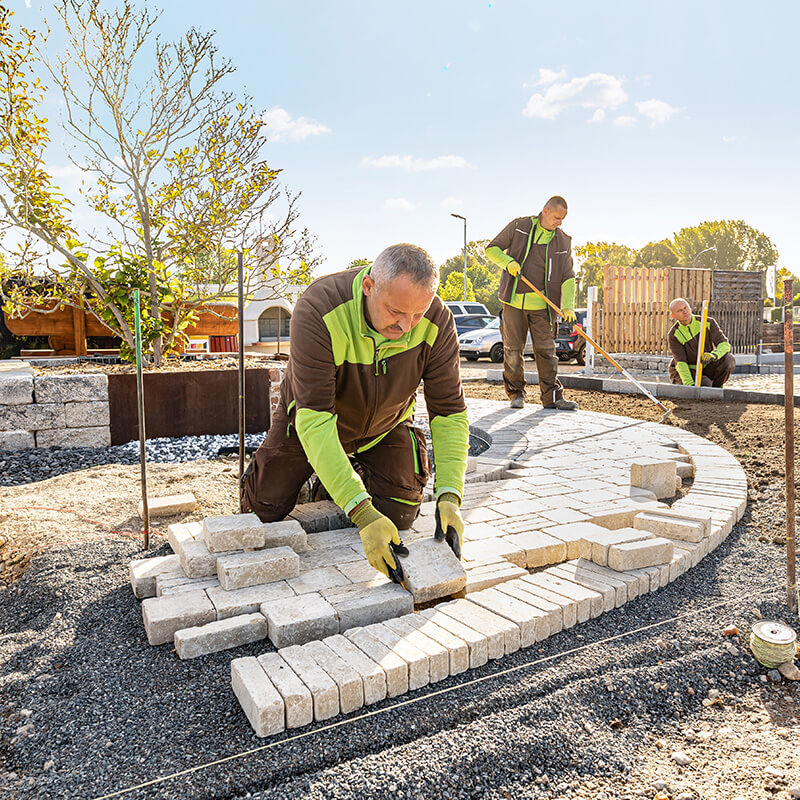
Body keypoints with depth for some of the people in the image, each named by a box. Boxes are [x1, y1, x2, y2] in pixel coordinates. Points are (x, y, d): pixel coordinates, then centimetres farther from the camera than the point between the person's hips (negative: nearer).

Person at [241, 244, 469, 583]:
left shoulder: (437, 322, -29)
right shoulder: (318, 310, -39)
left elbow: (450, 411, -23)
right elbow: (314, 419, -43)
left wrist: (449, 495, -36)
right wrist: (362, 514, -48)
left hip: (385, 427, 2)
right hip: (310, 425, -1)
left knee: (399, 515, -8)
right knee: (266, 509, -3)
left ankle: (363, 471, 24)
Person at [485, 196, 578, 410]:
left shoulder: (563, 241, 8)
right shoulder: (519, 227, 3)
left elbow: (568, 277, 5)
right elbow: (492, 249, 7)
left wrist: (567, 305, -8)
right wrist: (508, 262, -13)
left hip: (542, 304, 1)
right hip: (514, 300, -1)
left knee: (546, 349, -1)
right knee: (513, 349, 3)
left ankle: (553, 396, 4)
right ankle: (516, 393, 16)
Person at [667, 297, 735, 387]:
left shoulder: (708, 323, -10)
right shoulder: (673, 335, -16)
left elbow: (725, 344, -17)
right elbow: (681, 363, -23)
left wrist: (713, 355, -41)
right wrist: (690, 385, -36)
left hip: (706, 368, 3)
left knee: (729, 360, -24)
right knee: (705, 383, -33)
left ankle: (716, 388, -4)